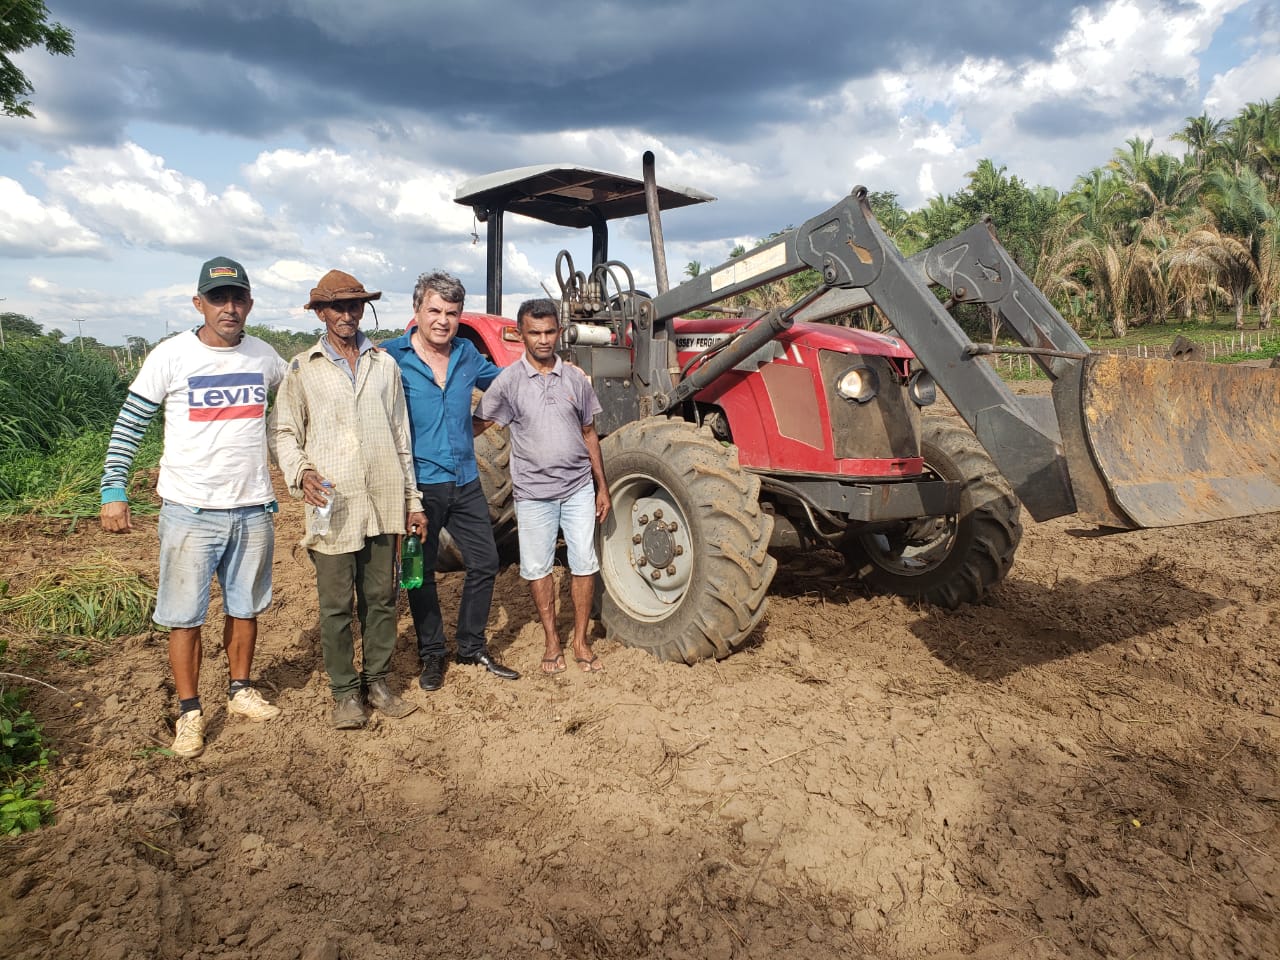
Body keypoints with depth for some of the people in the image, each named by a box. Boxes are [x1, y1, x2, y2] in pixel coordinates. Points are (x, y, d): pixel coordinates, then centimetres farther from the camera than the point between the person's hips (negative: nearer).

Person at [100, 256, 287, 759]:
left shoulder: (265, 357, 3)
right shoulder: (171, 356, -7)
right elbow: (128, 426, -3)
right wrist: (113, 492, -8)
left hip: (253, 509, 3)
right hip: (190, 510, -3)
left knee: (245, 608, 15)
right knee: (185, 616, 5)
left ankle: (240, 691, 33)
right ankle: (189, 711, 20)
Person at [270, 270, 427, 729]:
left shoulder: (384, 364, 11)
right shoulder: (302, 368, 4)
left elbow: (401, 435, 12)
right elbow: (283, 431, 4)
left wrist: (413, 499, 11)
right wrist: (300, 472, -16)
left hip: (384, 503, 3)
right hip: (332, 505, -2)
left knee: (380, 597, 10)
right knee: (336, 605, 4)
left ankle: (377, 681, 25)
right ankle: (344, 691, 18)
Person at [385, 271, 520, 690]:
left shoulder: (466, 354, 6)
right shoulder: (391, 357, -10)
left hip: (465, 482, 5)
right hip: (420, 485, -5)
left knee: (484, 563, 10)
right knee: (421, 573, 9)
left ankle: (472, 646, 28)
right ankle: (431, 653, 27)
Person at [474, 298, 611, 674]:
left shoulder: (575, 378, 3)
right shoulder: (508, 381, -5)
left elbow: (589, 434, 9)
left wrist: (602, 487, 9)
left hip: (579, 488, 2)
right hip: (534, 491, -2)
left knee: (584, 564, 5)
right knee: (537, 568, 7)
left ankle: (580, 640, 20)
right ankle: (552, 641, 24)